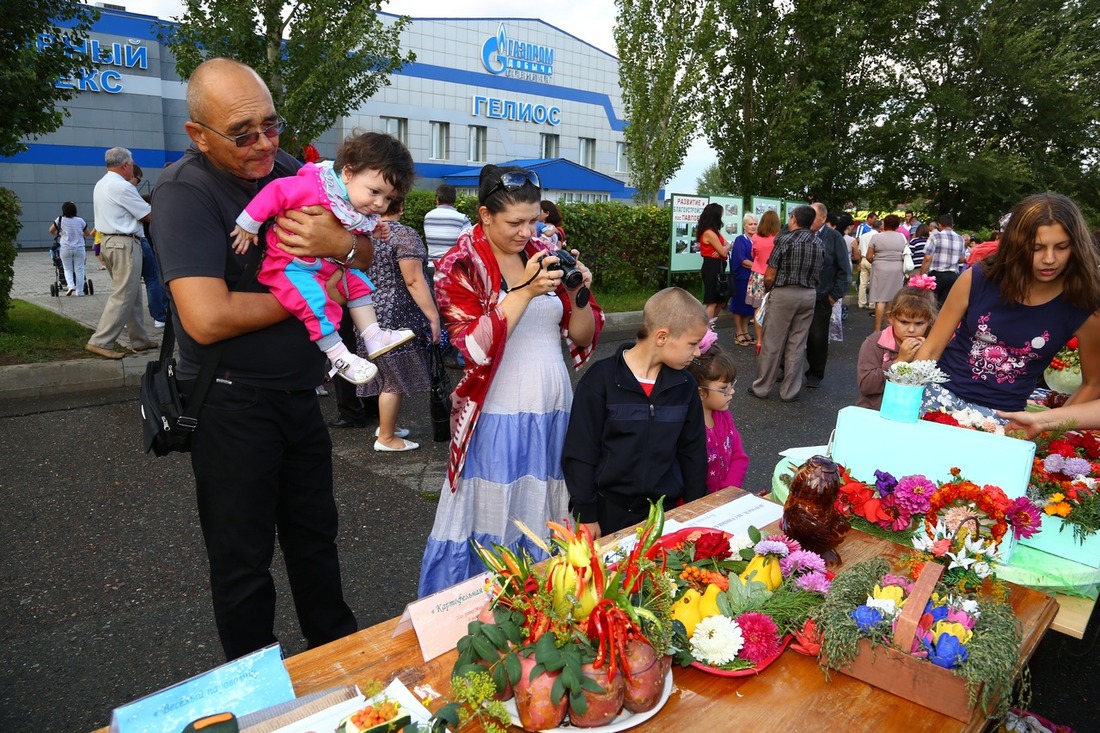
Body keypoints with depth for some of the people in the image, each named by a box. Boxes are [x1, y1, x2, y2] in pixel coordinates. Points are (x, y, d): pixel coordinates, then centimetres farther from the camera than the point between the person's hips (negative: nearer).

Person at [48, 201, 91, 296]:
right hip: (79, 248, 0)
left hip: (65, 248, 0)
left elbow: (51, 231, 9)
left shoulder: (60, 220, -2)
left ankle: (70, 286, -8)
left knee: (68, 269, 13)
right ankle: (79, 291, 6)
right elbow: (88, 234, 9)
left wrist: (58, 234, 29)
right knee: (79, 270, 5)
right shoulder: (80, 221, 0)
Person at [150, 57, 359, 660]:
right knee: (243, 558, 9)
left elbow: (366, 255, 7)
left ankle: (339, 650, 41)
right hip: (231, 403, -6)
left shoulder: (287, 170, 3)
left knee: (314, 532, 21)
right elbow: (207, 318, -29)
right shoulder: (184, 192, -17)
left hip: (298, 393, 7)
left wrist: (339, 243, -19)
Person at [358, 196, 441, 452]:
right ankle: (386, 438, 9)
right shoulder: (404, 234, -13)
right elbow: (414, 281, -19)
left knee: (386, 373, 20)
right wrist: (433, 317, -17)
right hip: (397, 316, -8)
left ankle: (386, 424, 31)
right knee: (396, 378, 1)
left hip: (371, 313, 8)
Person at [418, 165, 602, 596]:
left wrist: (579, 295, -8)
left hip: (554, 412, 5)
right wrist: (524, 291, -21)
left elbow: (583, 338, 10)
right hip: (497, 419, -4)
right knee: (489, 529, 3)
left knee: (547, 522, 12)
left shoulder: (545, 258, 9)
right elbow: (476, 349, -16)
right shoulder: (459, 268, -4)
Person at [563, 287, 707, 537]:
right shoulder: (601, 380, -14)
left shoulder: (684, 384, 0)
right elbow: (579, 454, -10)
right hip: (610, 511, -4)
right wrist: (586, 515, -9)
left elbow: (693, 451, 9)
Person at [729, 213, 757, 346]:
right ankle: (739, 334, 6)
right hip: (742, 277, -6)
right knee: (739, 305, 0)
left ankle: (745, 331, 17)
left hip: (753, 277, 6)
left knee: (749, 305, 9)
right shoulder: (740, 240, -6)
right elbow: (741, 259, -15)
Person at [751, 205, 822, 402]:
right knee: (797, 345, 9)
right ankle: (790, 391, 14)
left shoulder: (785, 240, -10)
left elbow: (769, 277, -10)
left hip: (784, 294, -5)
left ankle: (762, 388, 12)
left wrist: (768, 290, 8)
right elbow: (817, 273, 6)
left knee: (772, 343, 4)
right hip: (809, 295, 5)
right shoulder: (818, 244, 5)